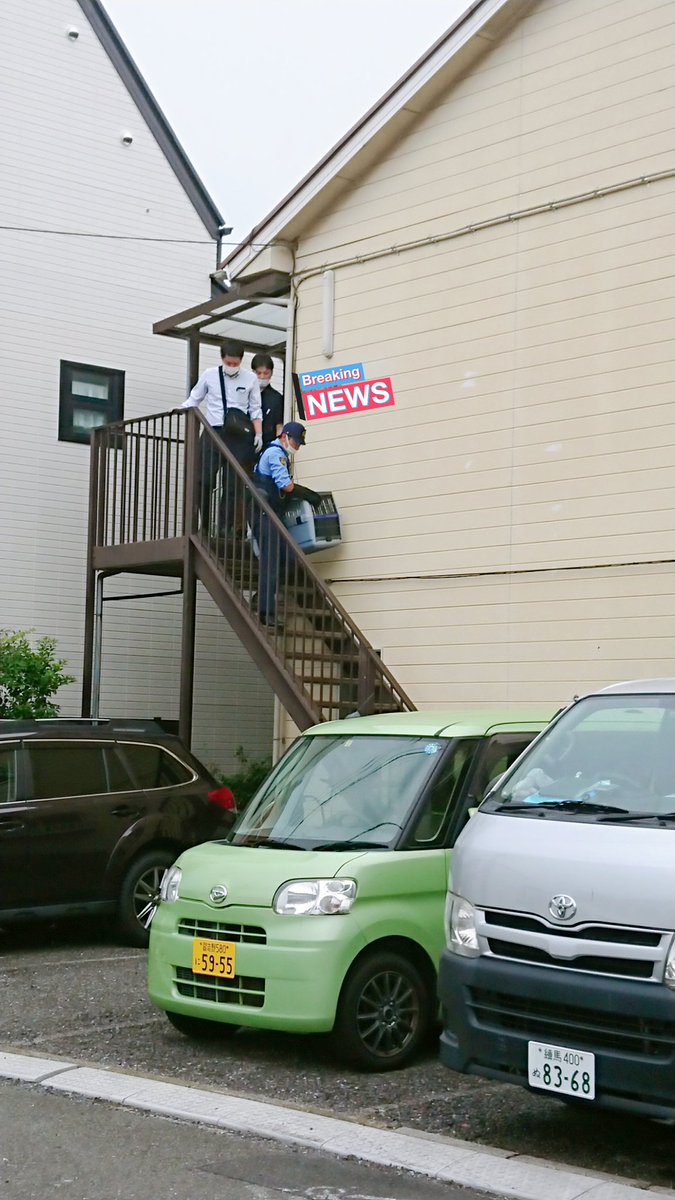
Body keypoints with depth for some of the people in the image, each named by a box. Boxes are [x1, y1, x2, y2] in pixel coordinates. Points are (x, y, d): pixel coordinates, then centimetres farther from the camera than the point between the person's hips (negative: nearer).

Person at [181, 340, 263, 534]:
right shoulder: (209, 375, 6)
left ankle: (225, 527, 3)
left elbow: (256, 409, 8)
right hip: (212, 432, 0)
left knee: (232, 484, -1)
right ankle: (205, 525, 4)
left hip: (238, 436, 0)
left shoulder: (250, 378, 5)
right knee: (204, 480, -8)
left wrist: (258, 433, -2)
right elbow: (194, 399, 13)